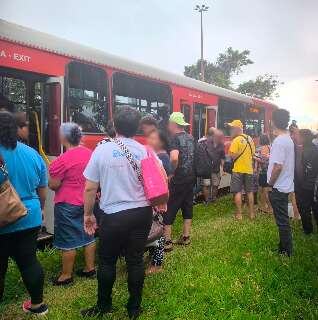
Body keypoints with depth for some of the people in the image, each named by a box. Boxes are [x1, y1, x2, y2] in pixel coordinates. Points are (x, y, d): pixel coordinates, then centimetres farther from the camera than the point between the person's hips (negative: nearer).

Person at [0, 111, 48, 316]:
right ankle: (37, 304, 30)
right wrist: (41, 208, 24)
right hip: (29, 218, 4)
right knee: (29, 261, 16)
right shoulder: (33, 154, 0)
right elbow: (42, 189, 9)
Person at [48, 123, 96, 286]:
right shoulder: (90, 154, 1)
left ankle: (66, 276, 18)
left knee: (68, 241, 5)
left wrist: (50, 173, 4)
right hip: (87, 202, 7)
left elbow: (53, 185, -14)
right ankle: (90, 268, 28)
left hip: (68, 204, -7)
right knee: (88, 236, 16)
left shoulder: (62, 159, -20)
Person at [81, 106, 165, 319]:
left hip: (114, 216, -2)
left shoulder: (102, 150, -7)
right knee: (136, 260, 13)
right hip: (142, 213, 3)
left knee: (107, 261, 16)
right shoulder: (145, 151, -1)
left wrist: (88, 214, 7)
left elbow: (90, 188, -5)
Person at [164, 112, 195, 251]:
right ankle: (186, 237, 25)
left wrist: (171, 172, -17)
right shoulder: (190, 138, 10)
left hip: (178, 179, -8)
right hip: (190, 177, 8)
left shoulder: (174, 138, -15)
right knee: (188, 206, 15)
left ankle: (167, 241, 5)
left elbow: (174, 158, -30)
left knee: (169, 210, 1)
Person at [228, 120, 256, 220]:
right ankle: (252, 213, 19)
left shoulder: (236, 140, -16)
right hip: (249, 169, 6)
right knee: (250, 192, 13)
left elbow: (233, 156, -21)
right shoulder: (250, 138, 6)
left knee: (238, 192, 2)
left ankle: (239, 214, 4)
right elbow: (253, 153, 12)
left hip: (238, 169, -6)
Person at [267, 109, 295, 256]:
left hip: (278, 187, -10)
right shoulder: (288, 139, 9)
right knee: (284, 219, 19)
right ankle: (285, 247, 31)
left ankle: (285, 251, 14)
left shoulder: (279, 141, -21)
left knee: (282, 221, 2)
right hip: (286, 185, 10)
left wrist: (270, 184, -13)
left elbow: (278, 166, -24)